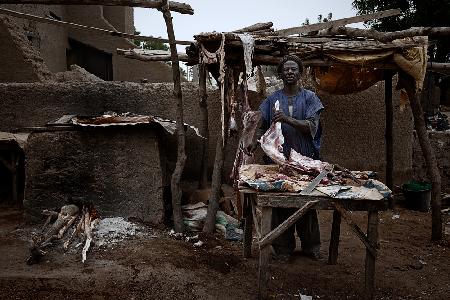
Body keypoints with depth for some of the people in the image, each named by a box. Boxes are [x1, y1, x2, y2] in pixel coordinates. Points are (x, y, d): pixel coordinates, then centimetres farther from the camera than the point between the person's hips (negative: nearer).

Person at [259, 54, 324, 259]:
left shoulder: (309, 98, 6)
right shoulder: (272, 99, 10)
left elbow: (312, 127, -7)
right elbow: (260, 125, 2)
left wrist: (287, 119, -21)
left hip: (305, 159, 0)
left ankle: (311, 246, 21)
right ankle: (283, 247, 17)